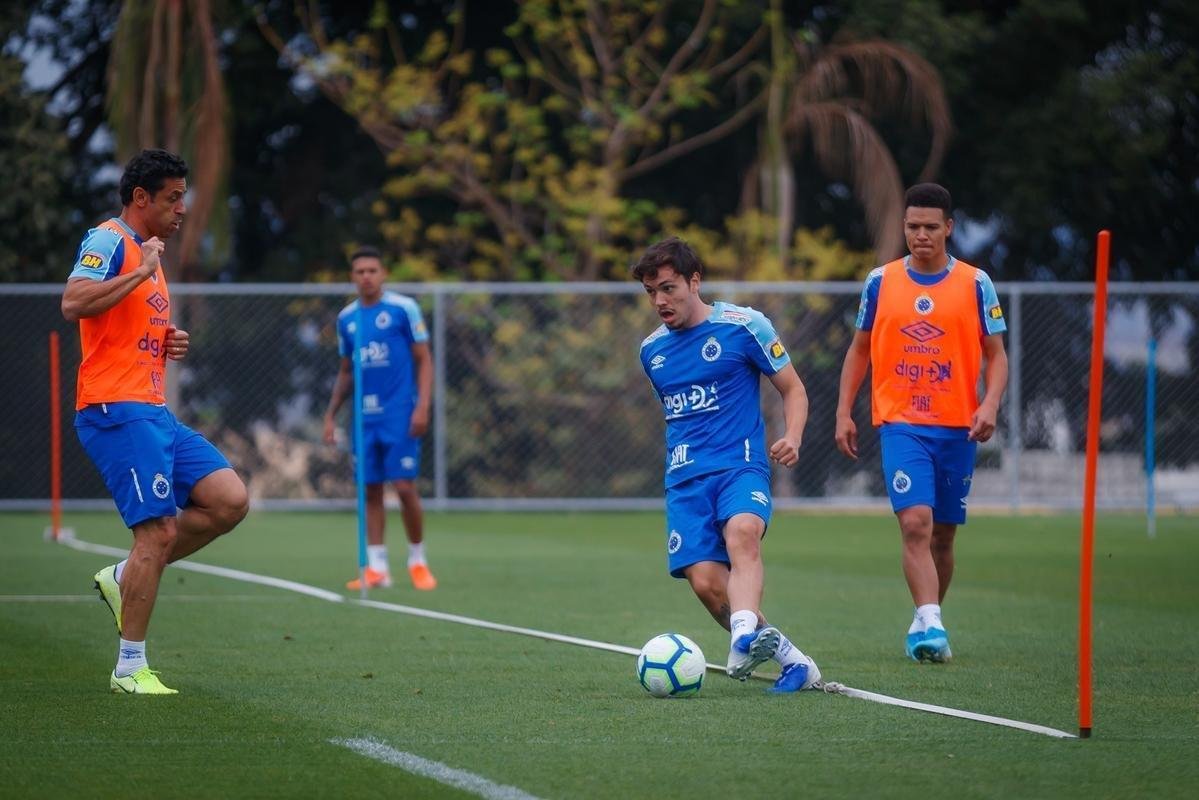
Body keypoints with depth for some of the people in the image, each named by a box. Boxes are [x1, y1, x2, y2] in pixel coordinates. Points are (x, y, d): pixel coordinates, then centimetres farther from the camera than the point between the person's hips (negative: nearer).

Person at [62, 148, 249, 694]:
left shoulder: (148, 254, 22)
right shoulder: (108, 241, -6)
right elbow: (74, 302, -24)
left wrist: (169, 345, 13)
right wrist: (141, 273, -20)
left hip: (153, 412, 9)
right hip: (114, 409, -9)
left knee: (229, 501, -2)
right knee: (159, 531, -14)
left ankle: (124, 579, 10)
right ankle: (130, 668, -7)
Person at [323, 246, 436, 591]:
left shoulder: (403, 308, -3)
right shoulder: (346, 318, 12)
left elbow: (424, 360, -2)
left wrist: (423, 406, -12)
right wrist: (331, 414, 15)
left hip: (399, 415, -4)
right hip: (364, 417, 4)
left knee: (404, 487, -8)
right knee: (370, 491, 2)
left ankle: (417, 561, 7)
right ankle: (376, 567, 6)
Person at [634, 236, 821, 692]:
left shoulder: (743, 326, -1)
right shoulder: (652, 350, 15)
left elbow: (792, 388, 4)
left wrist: (792, 438, -13)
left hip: (741, 466, -4)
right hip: (684, 480, 4)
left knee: (741, 533, -36)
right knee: (705, 581, -14)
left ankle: (745, 639, -57)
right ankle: (790, 659, 0)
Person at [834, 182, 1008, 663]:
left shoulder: (974, 284, 3)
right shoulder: (881, 281, 5)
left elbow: (995, 355, 5)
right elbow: (860, 349, 14)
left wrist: (990, 405, -13)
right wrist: (844, 412, 7)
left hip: (956, 426, 1)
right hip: (901, 424, -1)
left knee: (943, 534, 9)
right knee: (915, 523, -19)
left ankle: (924, 626, 24)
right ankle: (931, 625, -25)